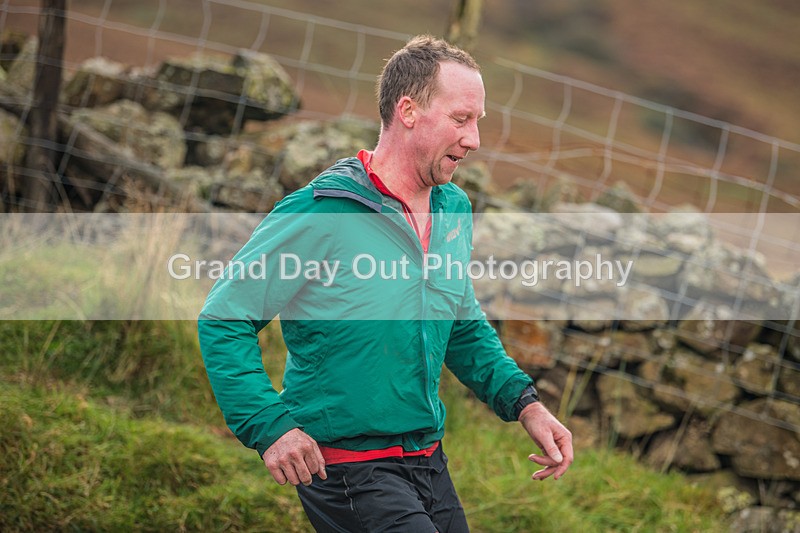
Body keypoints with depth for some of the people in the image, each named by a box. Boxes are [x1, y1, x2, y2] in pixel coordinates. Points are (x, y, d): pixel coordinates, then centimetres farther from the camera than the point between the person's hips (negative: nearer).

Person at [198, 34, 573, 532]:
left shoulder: (455, 210, 7)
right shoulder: (321, 212, -16)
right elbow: (224, 319, -13)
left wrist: (524, 402, 7)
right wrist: (270, 426, -21)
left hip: (430, 464, 8)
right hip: (345, 468, -8)